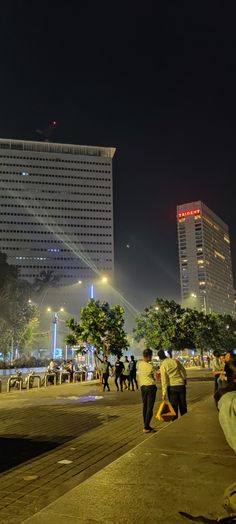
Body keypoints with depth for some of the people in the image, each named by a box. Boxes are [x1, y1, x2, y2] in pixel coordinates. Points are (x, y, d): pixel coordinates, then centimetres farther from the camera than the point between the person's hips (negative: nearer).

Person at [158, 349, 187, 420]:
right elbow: (183, 371, 8)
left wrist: (164, 393, -8)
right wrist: (185, 379, 25)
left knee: (174, 406, 9)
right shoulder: (175, 361, -1)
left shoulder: (163, 366, -9)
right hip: (181, 385, 3)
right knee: (183, 405, 14)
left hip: (172, 387, -3)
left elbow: (164, 380, -11)